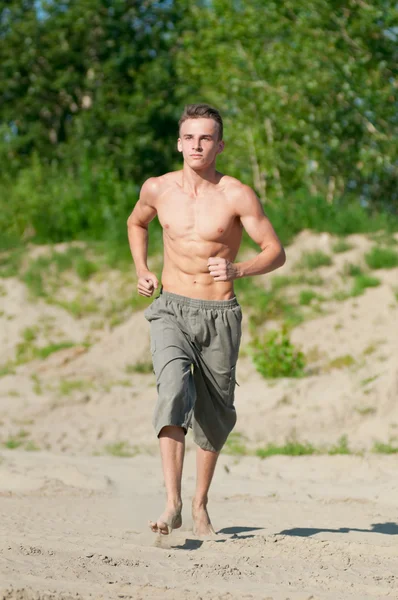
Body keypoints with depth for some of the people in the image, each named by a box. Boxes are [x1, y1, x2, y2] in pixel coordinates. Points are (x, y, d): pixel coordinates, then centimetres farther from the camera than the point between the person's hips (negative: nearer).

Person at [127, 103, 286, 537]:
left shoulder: (237, 196, -8)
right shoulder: (157, 189, 2)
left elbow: (276, 252, -6)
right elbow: (137, 223, 24)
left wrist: (238, 270, -25)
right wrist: (142, 271, 9)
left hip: (220, 317, 0)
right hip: (171, 310, 0)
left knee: (215, 416, 10)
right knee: (174, 390, -26)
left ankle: (200, 504, 34)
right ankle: (172, 504, -35)